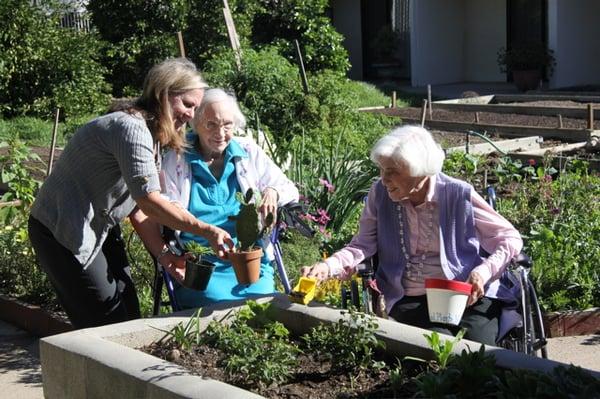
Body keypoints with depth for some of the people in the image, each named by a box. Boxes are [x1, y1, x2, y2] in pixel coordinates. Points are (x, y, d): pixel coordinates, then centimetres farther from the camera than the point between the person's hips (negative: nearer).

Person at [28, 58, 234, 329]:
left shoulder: (151, 135, 9)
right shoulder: (131, 127, -23)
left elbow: (138, 207, 6)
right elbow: (150, 202, -31)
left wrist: (162, 253, -5)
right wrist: (206, 231, -29)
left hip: (100, 230, 10)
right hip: (63, 232, -10)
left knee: (129, 315, 8)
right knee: (109, 323, -7)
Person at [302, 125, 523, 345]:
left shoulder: (459, 195, -5)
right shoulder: (380, 193, 1)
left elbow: (510, 239, 2)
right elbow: (363, 245, 2)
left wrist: (484, 272, -17)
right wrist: (328, 266, -18)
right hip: (412, 302, 1)